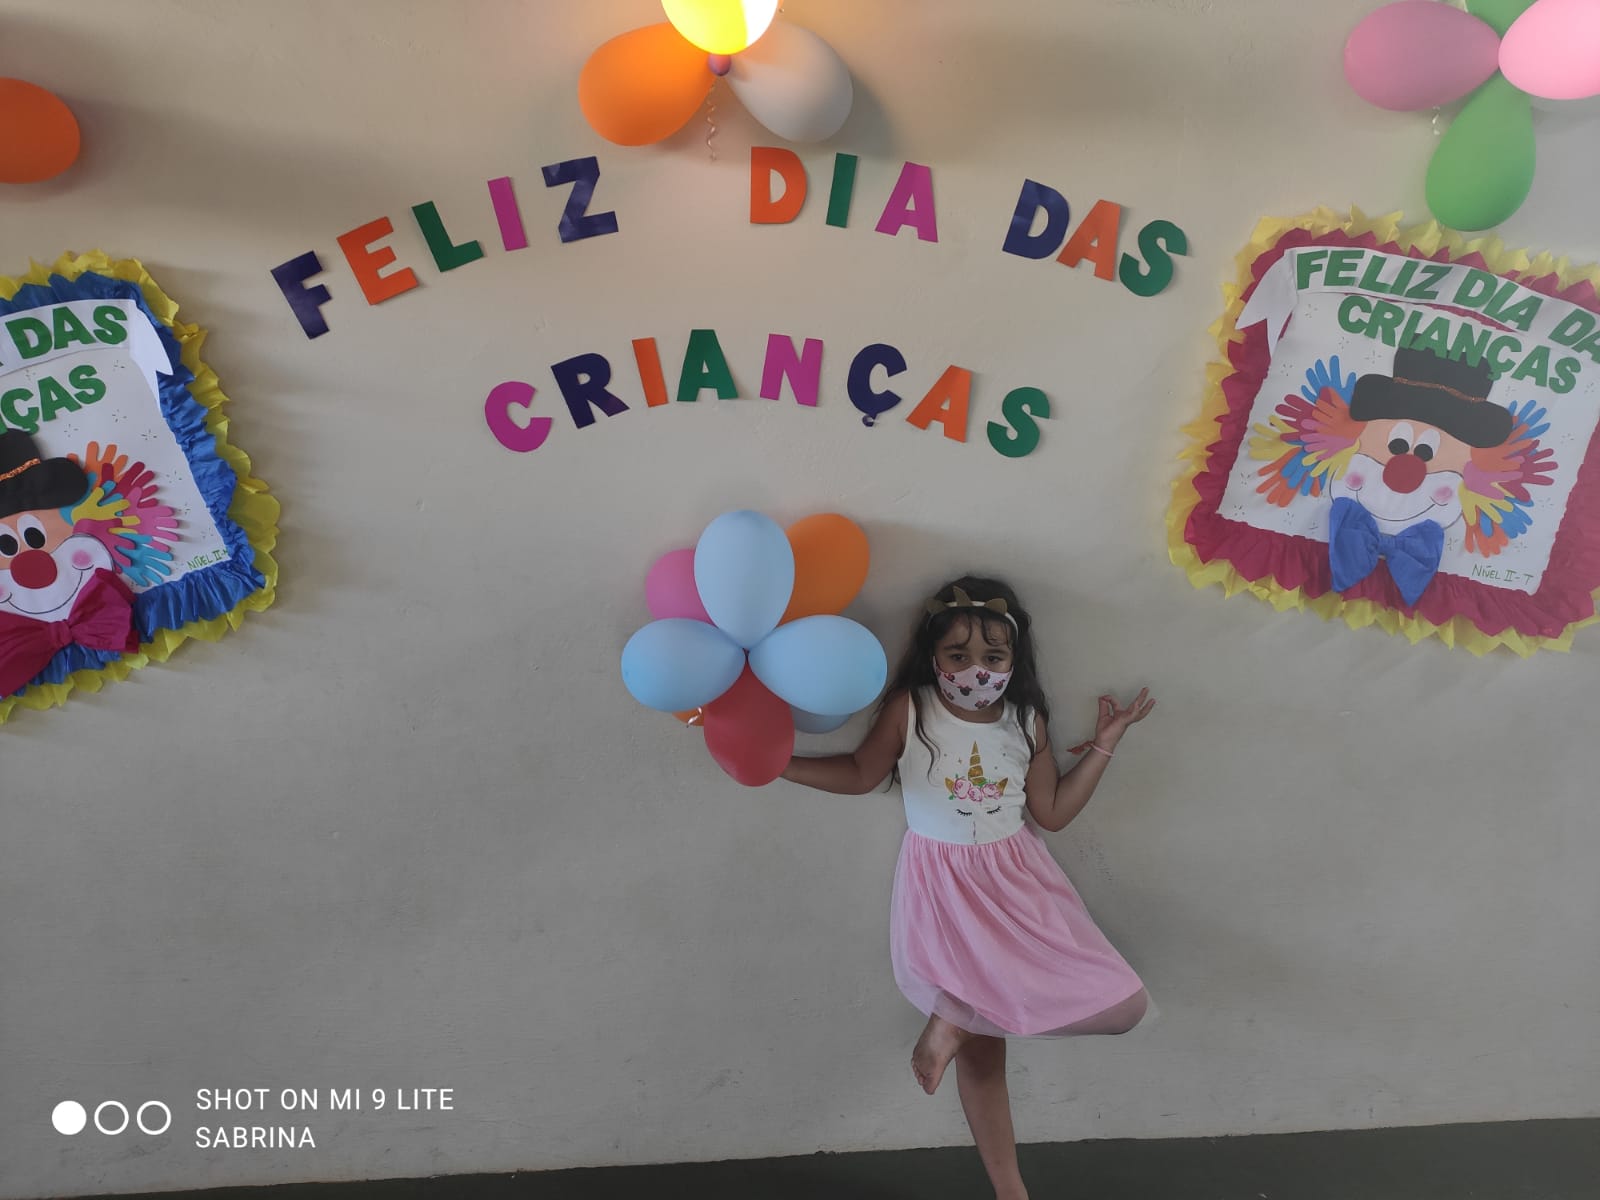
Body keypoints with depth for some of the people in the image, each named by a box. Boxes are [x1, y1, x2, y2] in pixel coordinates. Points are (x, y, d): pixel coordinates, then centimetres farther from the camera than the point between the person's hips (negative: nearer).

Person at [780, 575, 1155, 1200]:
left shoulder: (1027, 719, -1)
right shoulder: (908, 710, -12)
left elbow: (1052, 813, 5)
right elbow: (860, 774, 2)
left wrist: (1103, 745, 2)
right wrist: (774, 760, -6)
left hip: (1016, 879, 4)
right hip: (943, 889, -4)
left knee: (1118, 1003, -2)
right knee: (981, 1050, 0)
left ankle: (954, 1020, 4)